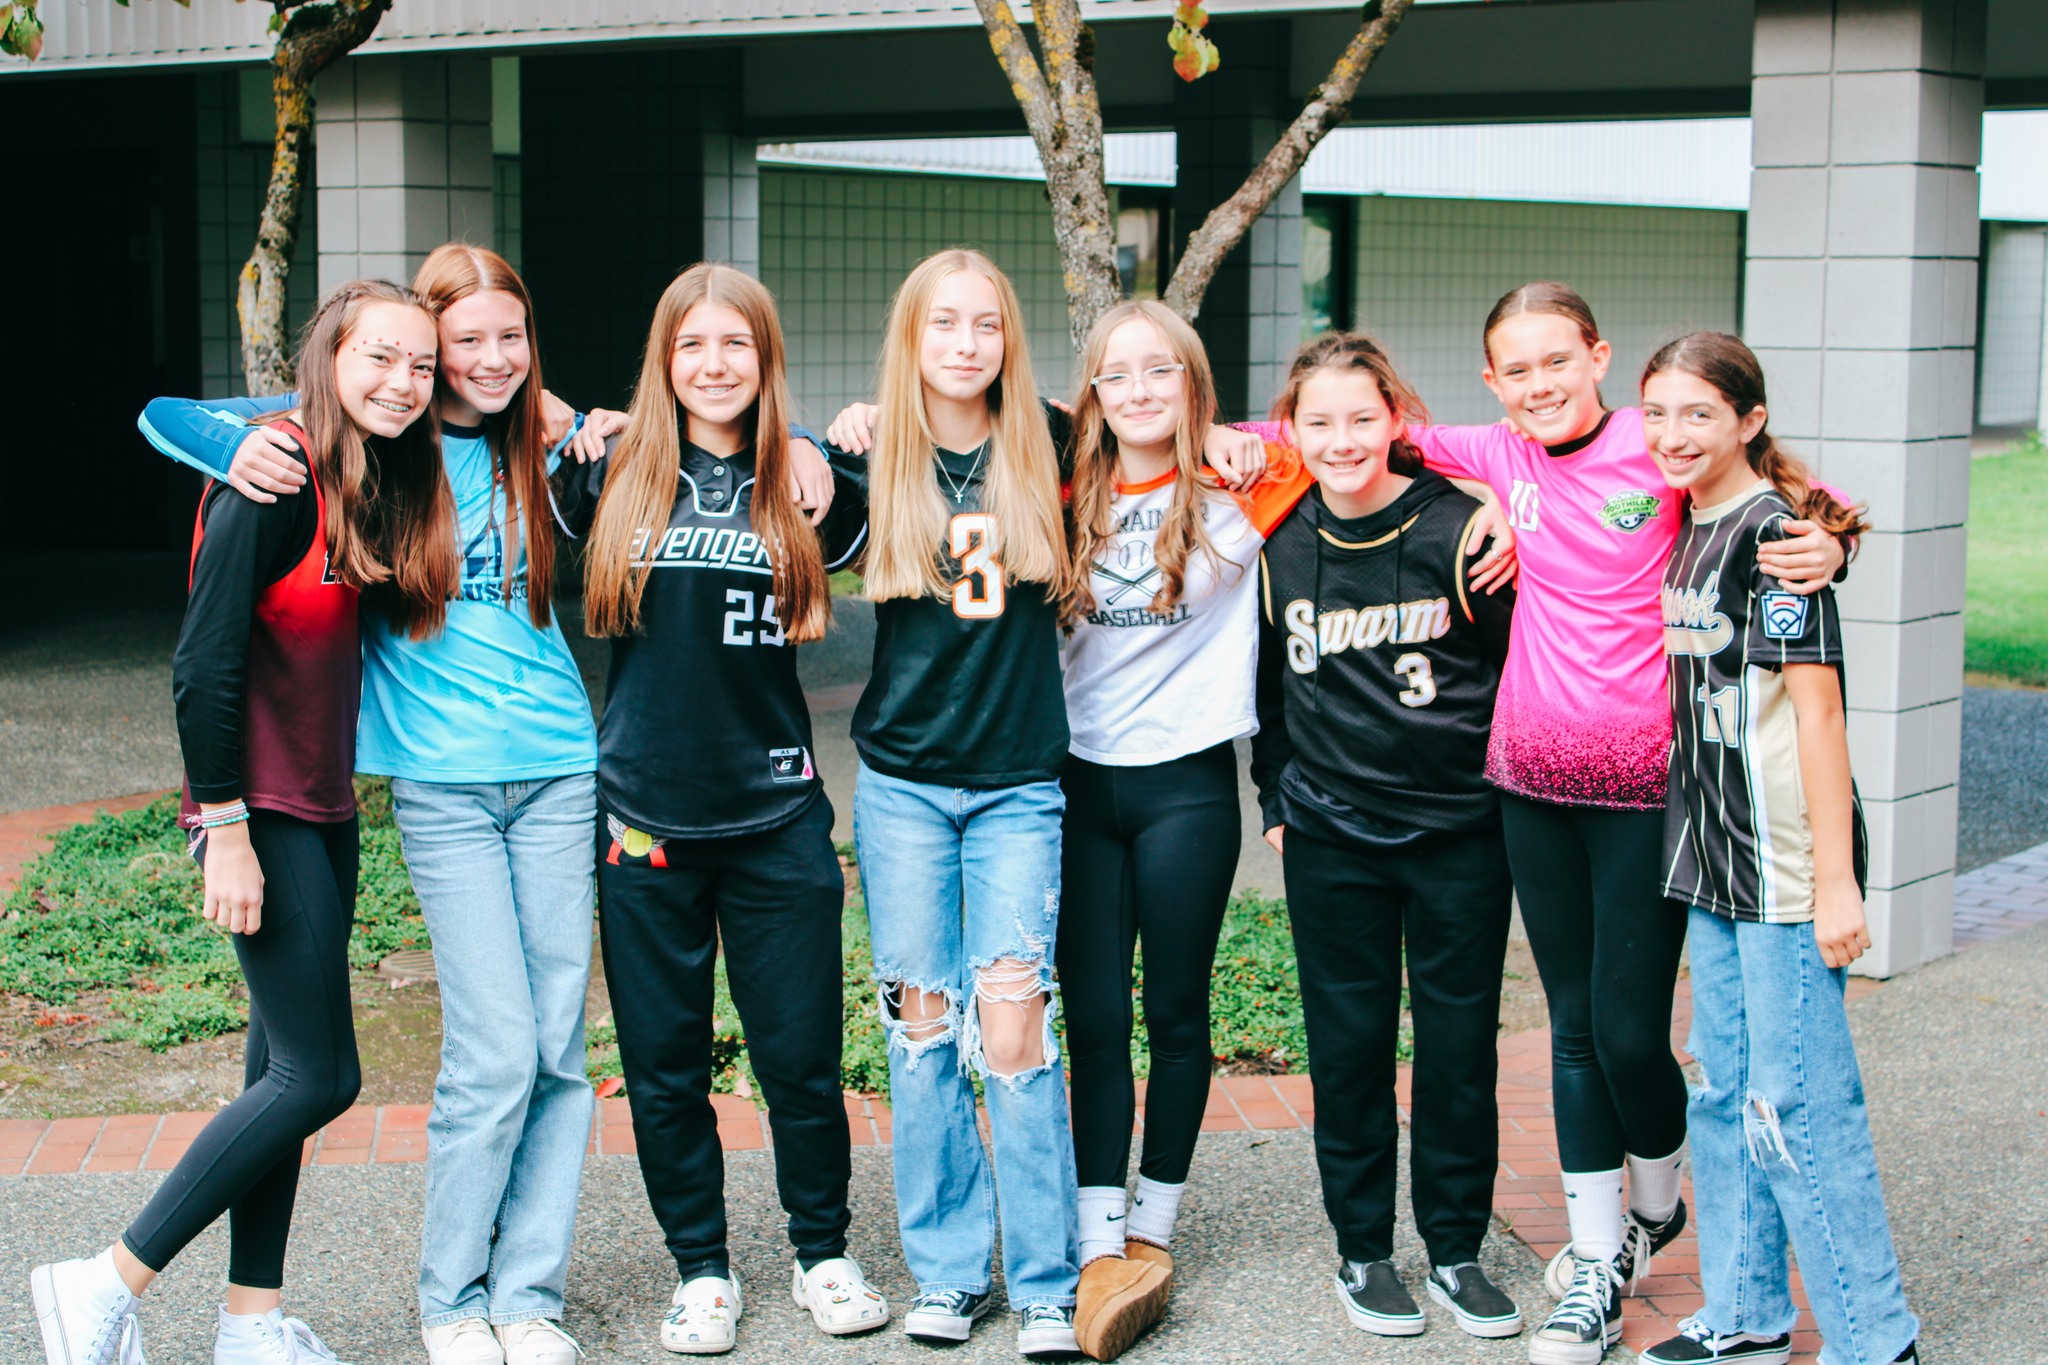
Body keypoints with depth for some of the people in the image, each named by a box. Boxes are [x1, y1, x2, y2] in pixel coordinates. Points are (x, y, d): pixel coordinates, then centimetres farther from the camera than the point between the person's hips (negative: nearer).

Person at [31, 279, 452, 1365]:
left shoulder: (384, 484, 9)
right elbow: (204, 664, -19)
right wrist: (226, 830, -19)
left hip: (324, 812, 9)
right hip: (263, 815, -9)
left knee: (286, 1066, 11)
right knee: (319, 1075, -7)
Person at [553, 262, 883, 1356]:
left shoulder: (805, 488, 2)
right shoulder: (614, 478, 2)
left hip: (776, 814, 0)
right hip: (646, 814, 0)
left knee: (802, 1053, 5)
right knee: (664, 1062, 7)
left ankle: (824, 1253, 24)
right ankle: (700, 1269, 23)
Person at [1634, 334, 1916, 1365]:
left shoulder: (1772, 532, -14)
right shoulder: (1687, 530, 11)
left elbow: (1816, 705, -17)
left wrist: (1835, 882, -18)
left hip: (1786, 865, -9)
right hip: (1713, 858, 9)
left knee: (1795, 1105, -5)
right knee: (1724, 1093, 15)